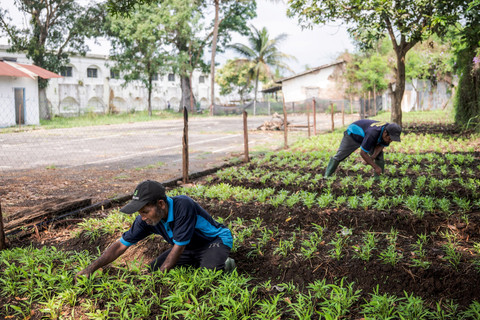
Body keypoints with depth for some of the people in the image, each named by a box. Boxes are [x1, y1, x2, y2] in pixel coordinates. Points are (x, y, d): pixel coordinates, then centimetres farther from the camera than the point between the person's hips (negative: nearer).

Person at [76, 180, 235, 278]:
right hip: (189, 247, 7)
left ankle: (224, 263, -1)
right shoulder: (146, 219, -17)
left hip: (215, 240, -7)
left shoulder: (183, 206, -38)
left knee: (208, 271, -36)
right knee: (153, 268, -1)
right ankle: (197, 262, 13)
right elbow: (121, 245, -10)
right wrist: (91, 268, -17)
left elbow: (179, 247, -30)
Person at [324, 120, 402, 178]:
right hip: (353, 134, -6)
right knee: (339, 156, -1)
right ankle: (327, 176, 14)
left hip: (365, 135, 6)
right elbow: (363, 153, -37)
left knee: (379, 156, -10)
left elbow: (381, 145, -7)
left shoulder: (389, 130, -26)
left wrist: (374, 155, -27)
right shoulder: (373, 134, -47)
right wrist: (375, 167, -34)